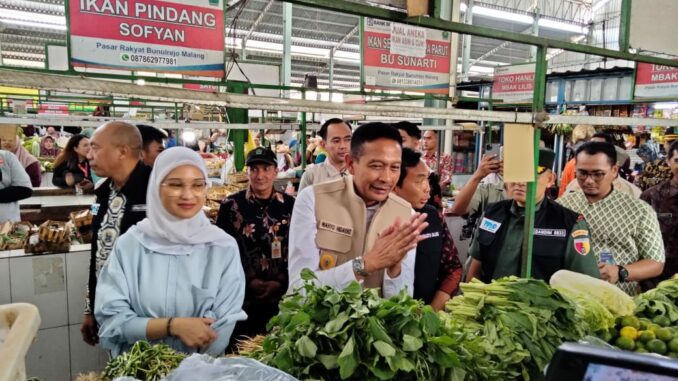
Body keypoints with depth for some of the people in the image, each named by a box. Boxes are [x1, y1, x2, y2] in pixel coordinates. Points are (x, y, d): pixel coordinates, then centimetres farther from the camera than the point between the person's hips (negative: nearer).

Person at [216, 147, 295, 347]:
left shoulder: (290, 205, 3)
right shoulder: (231, 205, -2)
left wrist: (281, 282, -7)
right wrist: (249, 281, -8)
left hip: (282, 294, 1)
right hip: (242, 294, -1)